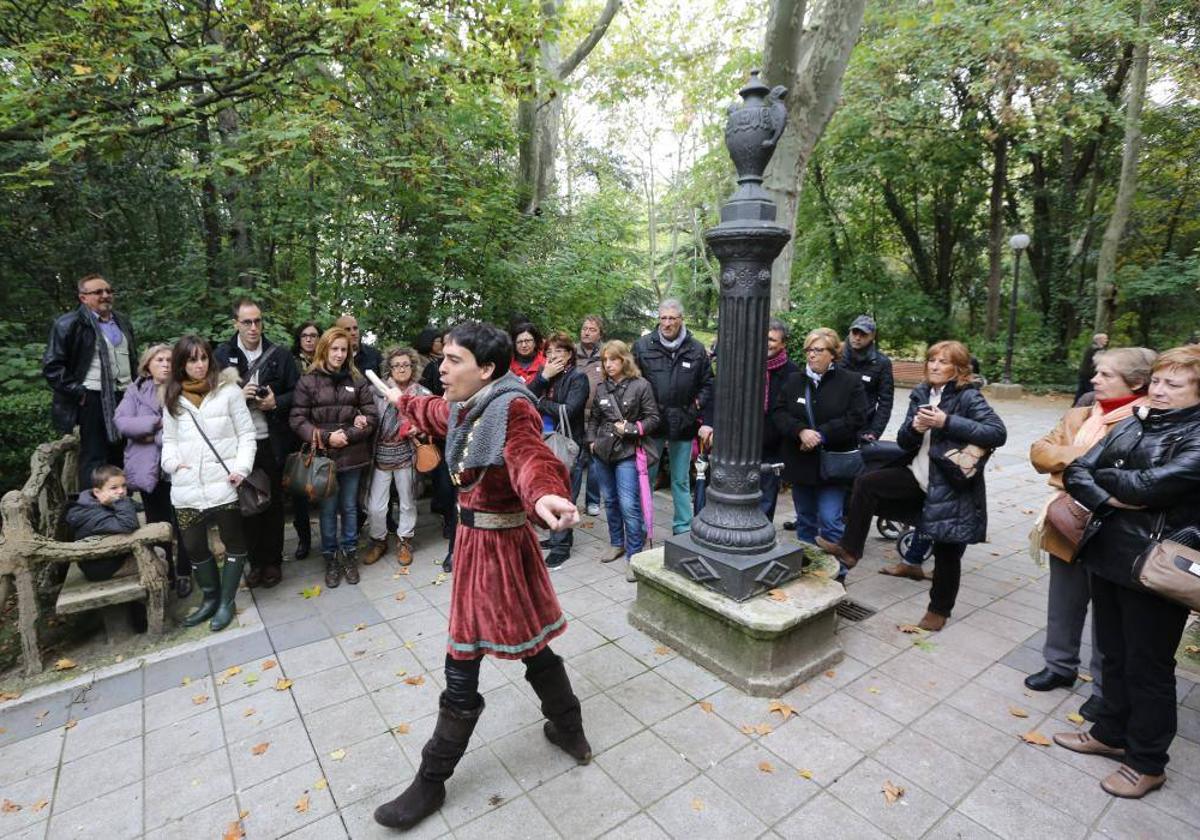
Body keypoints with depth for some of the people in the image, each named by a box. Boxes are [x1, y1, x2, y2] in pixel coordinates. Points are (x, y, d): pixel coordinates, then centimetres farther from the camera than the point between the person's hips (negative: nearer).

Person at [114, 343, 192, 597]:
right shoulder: (135, 391, 7)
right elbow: (120, 421, -7)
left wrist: (154, 435, -12)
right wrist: (157, 423, -15)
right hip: (148, 468, 2)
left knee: (181, 525, 3)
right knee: (157, 525, 12)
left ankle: (183, 574, 17)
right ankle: (163, 573, 25)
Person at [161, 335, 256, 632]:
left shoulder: (228, 390, -1)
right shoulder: (172, 398, 11)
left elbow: (247, 435, -1)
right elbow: (169, 439, 17)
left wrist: (241, 467, -14)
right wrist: (172, 462, -3)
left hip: (223, 484, -4)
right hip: (186, 488, 4)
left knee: (234, 543, 5)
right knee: (194, 546, 12)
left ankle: (226, 602, 21)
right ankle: (210, 598, 32)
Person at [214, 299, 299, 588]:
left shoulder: (280, 355, 2)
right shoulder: (221, 355, 2)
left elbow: (296, 393, 5)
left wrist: (276, 402, -12)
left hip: (272, 442, 0)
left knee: (273, 502, 9)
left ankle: (273, 561, 22)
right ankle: (255, 560, 23)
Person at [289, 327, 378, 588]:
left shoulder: (357, 380, 2)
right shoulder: (308, 381, -2)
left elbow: (371, 417, 1)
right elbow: (297, 420, -5)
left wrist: (347, 435, -12)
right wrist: (326, 437, -16)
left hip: (352, 455, 2)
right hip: (323, 456, -1)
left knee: (349, 507, 12)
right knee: (328, 509, 8)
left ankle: (349, 555, 26)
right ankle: (330, 558, 23)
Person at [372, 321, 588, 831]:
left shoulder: (511, 408, -23)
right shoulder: (466, 407, 5)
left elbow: (530, 456, -44)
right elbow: (437, 414, 29)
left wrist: (545, 494, -66)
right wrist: (402, 401, 49)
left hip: (496, 544, -9)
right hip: (480, 539, 9)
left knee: (462, 662, 4)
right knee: (528, 640, 21)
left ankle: (431, 783, 24)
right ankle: (568, 728, 41)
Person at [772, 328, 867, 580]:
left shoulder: (850, 382, -3)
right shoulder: (794, 380, 7)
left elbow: (855, 418, -12)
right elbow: (778, 413, -2)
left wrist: (820, 435, -19)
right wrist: (801, 431, -19)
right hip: (800, 462, 4)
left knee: (830, 520, -6)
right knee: (805, 519, 15)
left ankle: (836, 573, 9)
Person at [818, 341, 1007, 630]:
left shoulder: (968, 397, -11)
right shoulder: (921, 395, 6)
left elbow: (998, 433, -23)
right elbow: (905, 443, 8)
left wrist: (947, 422, -26)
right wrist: (914, 427, -15)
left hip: (952, 485, -6)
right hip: (920, 476, 6)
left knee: (946, 549, 5)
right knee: (866, 483, -5)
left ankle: (939, 609, 26)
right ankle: (849, 550, 3)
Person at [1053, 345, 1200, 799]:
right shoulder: (1132, 425, 8)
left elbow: (1153, 484, -23)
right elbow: (1076, 472, 2)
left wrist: (1104, 475, -5)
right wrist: (1110, 500, -15)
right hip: (1108, 554, 6)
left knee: (1147, 666, 8)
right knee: (1113, 653, 19)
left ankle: (1147, 762, 27)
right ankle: (1111, 733, 37)